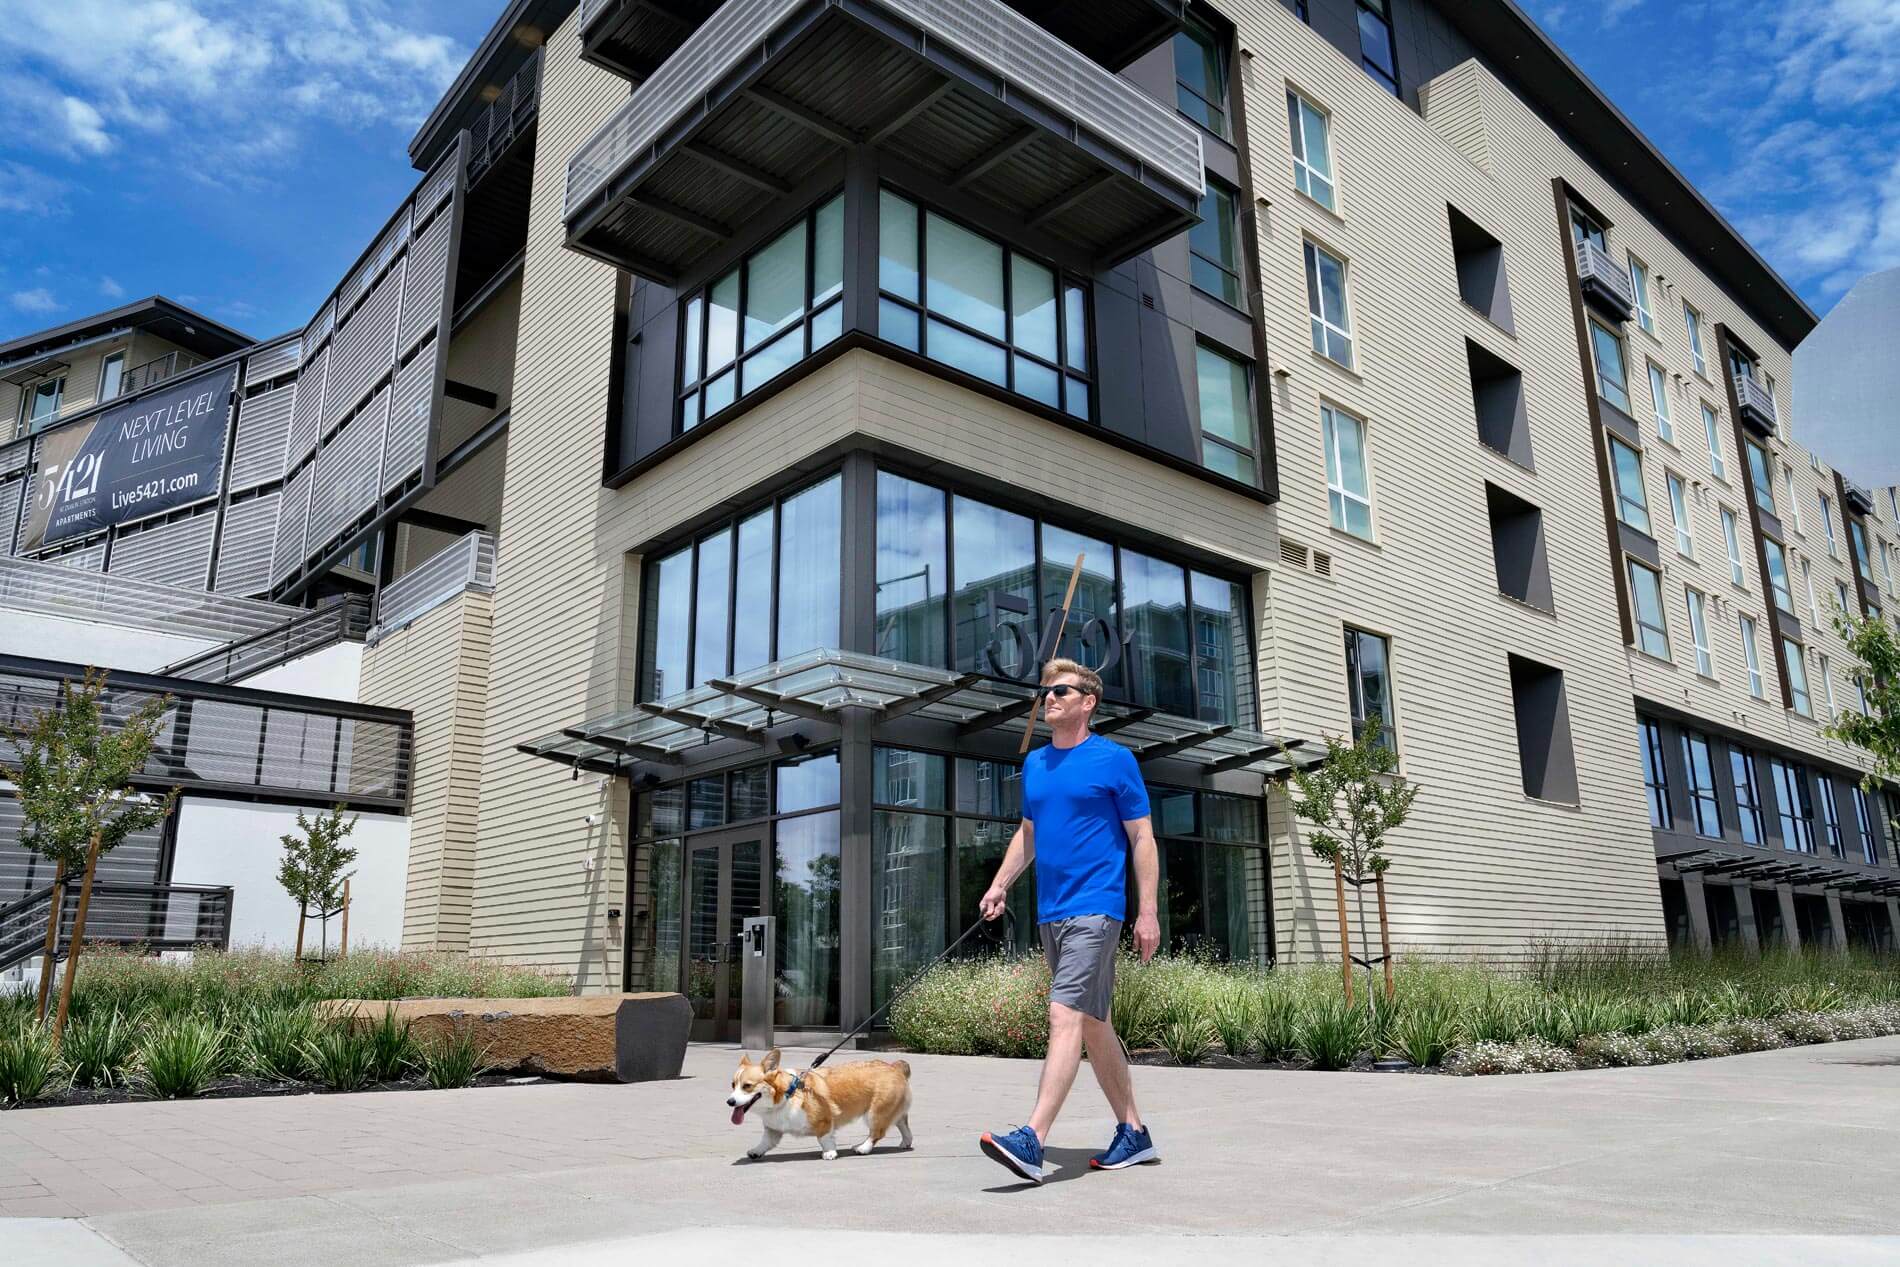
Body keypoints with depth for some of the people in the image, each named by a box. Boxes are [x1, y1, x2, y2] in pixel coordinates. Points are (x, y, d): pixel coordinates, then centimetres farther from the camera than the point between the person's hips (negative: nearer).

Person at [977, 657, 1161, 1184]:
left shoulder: (1115, 759, -5)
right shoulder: (1035, 763, 14)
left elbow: (1142, 837, -4)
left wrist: (1148, 912, -8)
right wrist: (1001, 884, 10)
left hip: (1094, 909, -8)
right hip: (1050, 912, 8)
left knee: (1065, 1015, -17)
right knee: (1094, 1025, 13)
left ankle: (1032, 1140, -20)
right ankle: (1133, 1134, 25)